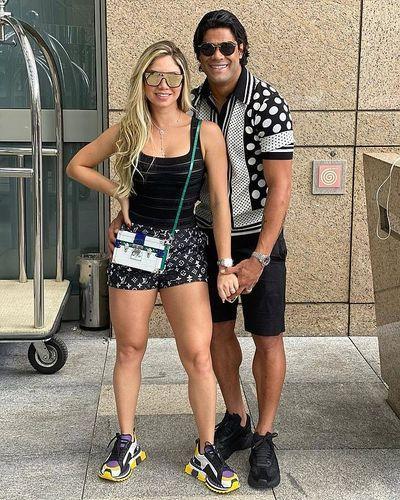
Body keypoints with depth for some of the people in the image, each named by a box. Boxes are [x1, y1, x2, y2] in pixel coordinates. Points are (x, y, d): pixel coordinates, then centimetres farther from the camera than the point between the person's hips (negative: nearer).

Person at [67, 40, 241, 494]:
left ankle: (206, 453, 11)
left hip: (185, 247, -1)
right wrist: (119, 192, 0)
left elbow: (220, 202, -3)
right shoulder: (128, 131, 1)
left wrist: (226, 266, -5)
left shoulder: (206, 133, -4)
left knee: (198, 354, -4)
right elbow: (77, 166, 14)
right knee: (130, 349, 10)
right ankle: (126, 443, 26)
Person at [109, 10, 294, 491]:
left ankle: (263, 439, 18)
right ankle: (236, 422, 31)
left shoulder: (267, 102, -16)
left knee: (267, 339, 2)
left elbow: (280, 185, -19)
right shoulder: (191, 104, 0)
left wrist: (259, 258, -23)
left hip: (257, 238, -4)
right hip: (207, 235, 5)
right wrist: (123, 214, -3)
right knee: (217, 331, 12)